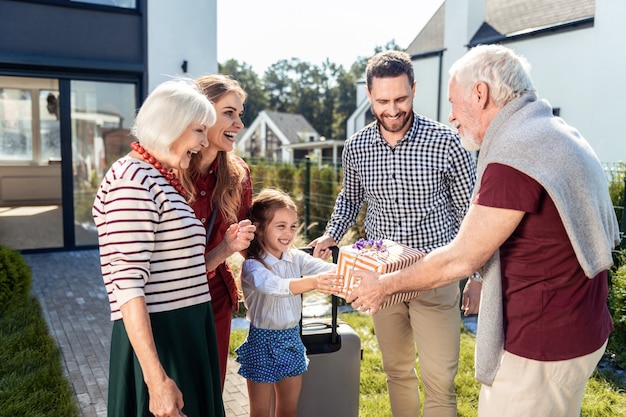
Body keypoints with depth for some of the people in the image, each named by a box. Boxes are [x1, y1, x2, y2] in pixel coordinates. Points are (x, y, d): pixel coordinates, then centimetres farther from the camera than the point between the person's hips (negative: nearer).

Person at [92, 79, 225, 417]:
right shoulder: (132, 179, -16)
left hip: (186, 333, 9)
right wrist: (157, 380, -24)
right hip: (155, 337, -9)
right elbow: (127, 285, -22)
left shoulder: (163, 180, 13)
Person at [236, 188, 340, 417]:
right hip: (263, 343, -5)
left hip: (292, 340, 5)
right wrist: (312, 282, -54)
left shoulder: (296, 258, -2)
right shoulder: (252, 266, -19)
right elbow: (274, 286, -38)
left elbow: (326, 268, -16)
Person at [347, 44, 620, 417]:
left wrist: (385, 285, -7)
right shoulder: (562, 135, 8)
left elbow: (460, 259, -20)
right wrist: (489, 285, 19)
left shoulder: (514, 156, -24)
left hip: (541, 345, -10)